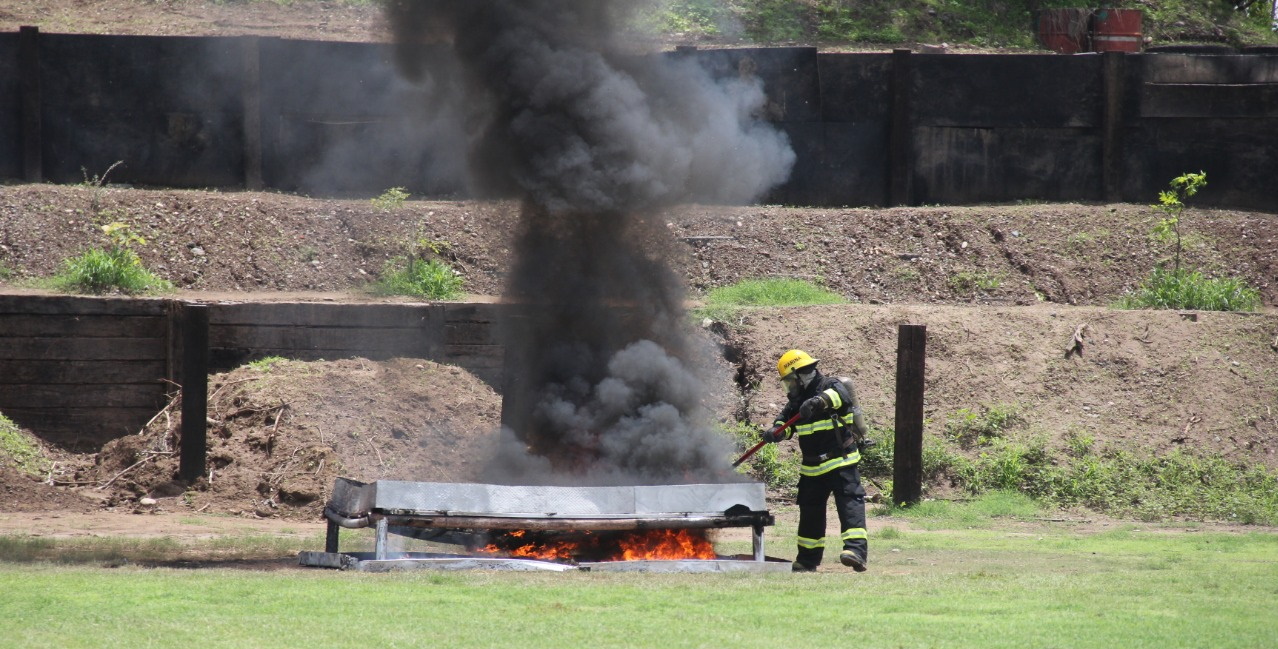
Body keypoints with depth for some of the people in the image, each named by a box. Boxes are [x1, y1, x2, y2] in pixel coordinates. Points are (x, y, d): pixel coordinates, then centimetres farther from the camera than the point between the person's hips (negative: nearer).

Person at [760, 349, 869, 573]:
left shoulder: (830, 386, -10)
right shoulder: (798, 399, 13)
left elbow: (840, 394, -32)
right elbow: (786, 418, 9)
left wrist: (820, 401, -51)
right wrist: (775, 432, -14)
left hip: (841, 462, -8)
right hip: (812, 467, 8)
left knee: (849, 502, -19)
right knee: (810, 510, 13)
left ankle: (856, 549, -29)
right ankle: (807, 559, 22)